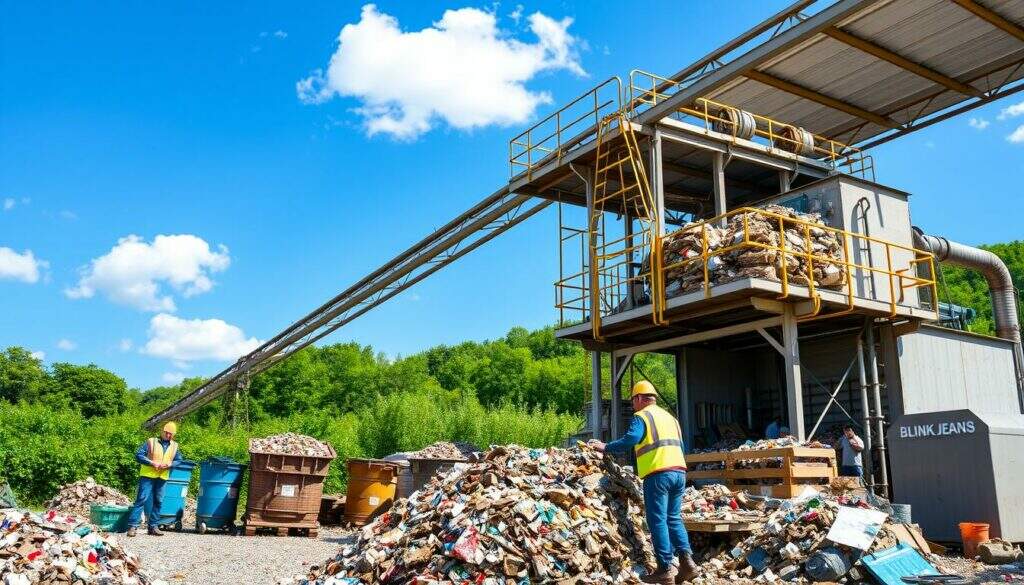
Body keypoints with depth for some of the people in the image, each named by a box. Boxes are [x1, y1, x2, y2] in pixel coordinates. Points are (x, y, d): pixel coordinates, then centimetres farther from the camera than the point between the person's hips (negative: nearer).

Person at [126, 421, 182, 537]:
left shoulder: (175, 446, 12)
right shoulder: (151, 442, -1)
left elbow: (179, 461, 10)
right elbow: (138, 455, -7)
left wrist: (169, 464, -11)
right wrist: (152, 463, -18)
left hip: (162, 477, 4)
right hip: (148, 475, -4)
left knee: (158, 501, 8)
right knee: (141, 499, -8)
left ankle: (153, 526, 16)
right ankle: (132, 525, -8)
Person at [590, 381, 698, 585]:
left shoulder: (641, 416, 0)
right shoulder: (670, 417, 24)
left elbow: (629, 440, -15)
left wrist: (606, 447, -4)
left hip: (658, 474, -7)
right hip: (679, 471, 7)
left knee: (658, 521, -3)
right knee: (674, 518, 13)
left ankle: (665, 568, -4)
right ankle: (686, 559, -1)